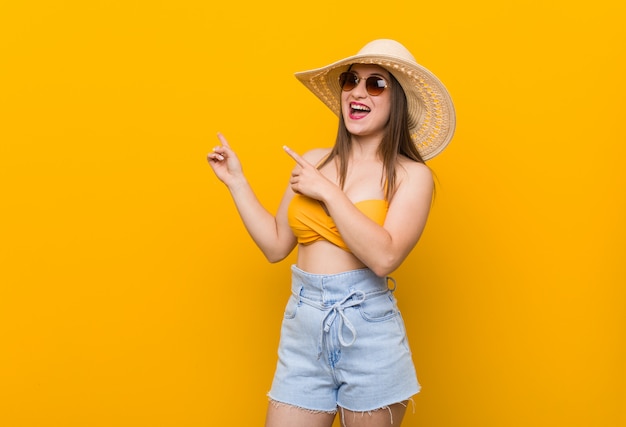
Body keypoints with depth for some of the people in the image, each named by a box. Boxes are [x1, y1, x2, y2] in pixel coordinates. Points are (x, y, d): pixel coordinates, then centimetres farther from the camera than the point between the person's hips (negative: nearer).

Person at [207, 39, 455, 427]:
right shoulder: (313, 162, 7)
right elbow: (276, 245, 9)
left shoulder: (412, 176, -6)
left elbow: (384, 257, -21)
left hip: (368, 331, -4)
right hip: (302, 326, 4)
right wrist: (236, 181, 8)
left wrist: (329, 192, -15)